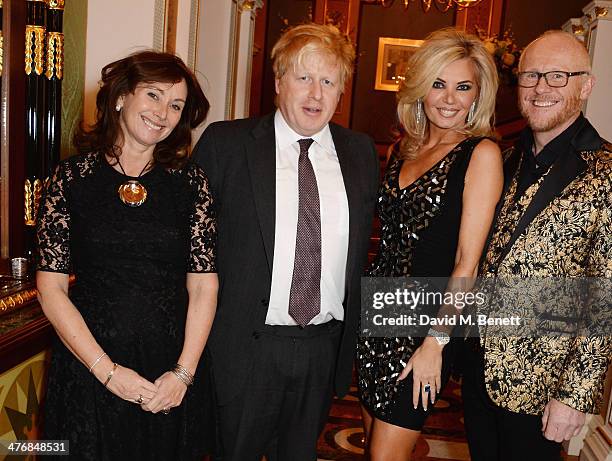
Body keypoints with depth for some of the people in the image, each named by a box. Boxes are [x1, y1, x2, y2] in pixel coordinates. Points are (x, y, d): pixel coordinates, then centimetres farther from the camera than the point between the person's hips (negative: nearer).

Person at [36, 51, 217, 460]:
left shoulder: (190, 182, -2)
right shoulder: (72, 176, -4)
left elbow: (203, 287, -3)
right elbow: (51, 289, -6)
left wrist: (184, 372, -11)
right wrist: (108, 371, -11)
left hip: (174, 368, 1)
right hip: (88, 367, -1)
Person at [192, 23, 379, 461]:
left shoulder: (361, 152, 4)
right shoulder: (225, 143, -7)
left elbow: (364, 241, 10)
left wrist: (352, 337, 8)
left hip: (325, 346, 4)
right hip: (245, 346, -3)